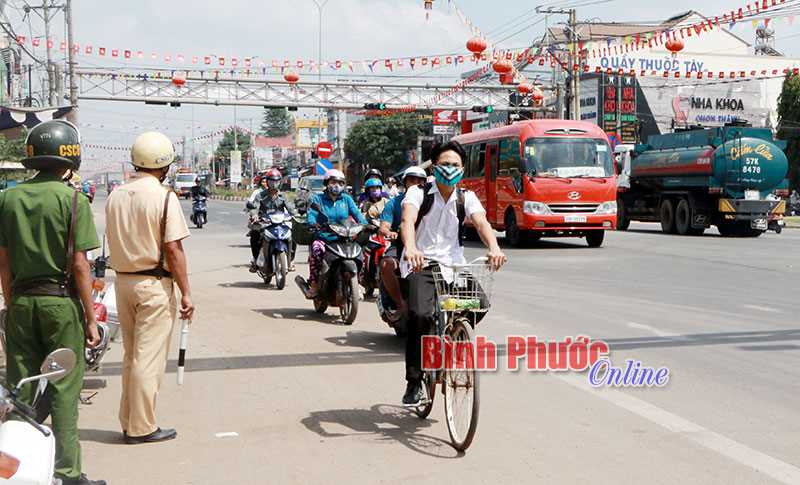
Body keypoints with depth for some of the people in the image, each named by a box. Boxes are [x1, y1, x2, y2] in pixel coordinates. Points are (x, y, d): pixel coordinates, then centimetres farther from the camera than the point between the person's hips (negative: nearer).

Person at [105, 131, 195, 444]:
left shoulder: (115, 196, 6)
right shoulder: (164, 197, -13)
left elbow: (113, 243, 10)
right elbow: (172, 249, -15)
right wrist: (185, 292, -12)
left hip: (122, 280, 7)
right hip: (154, 283, -7)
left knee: (130, 355, 15)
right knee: (149, 357, 0)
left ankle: (129, 422, 22)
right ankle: (142, 428, 5)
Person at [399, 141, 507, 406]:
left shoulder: (466, 198, 5)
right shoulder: (419, 193, -3)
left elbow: (481, 223, -13)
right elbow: (408, 220, -22)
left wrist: (494, 248, -36)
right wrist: (410, 248, -45)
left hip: (453, 265, 3)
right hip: (421, 265, -3)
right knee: (420, 316, -25)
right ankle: (414, 381, -9)